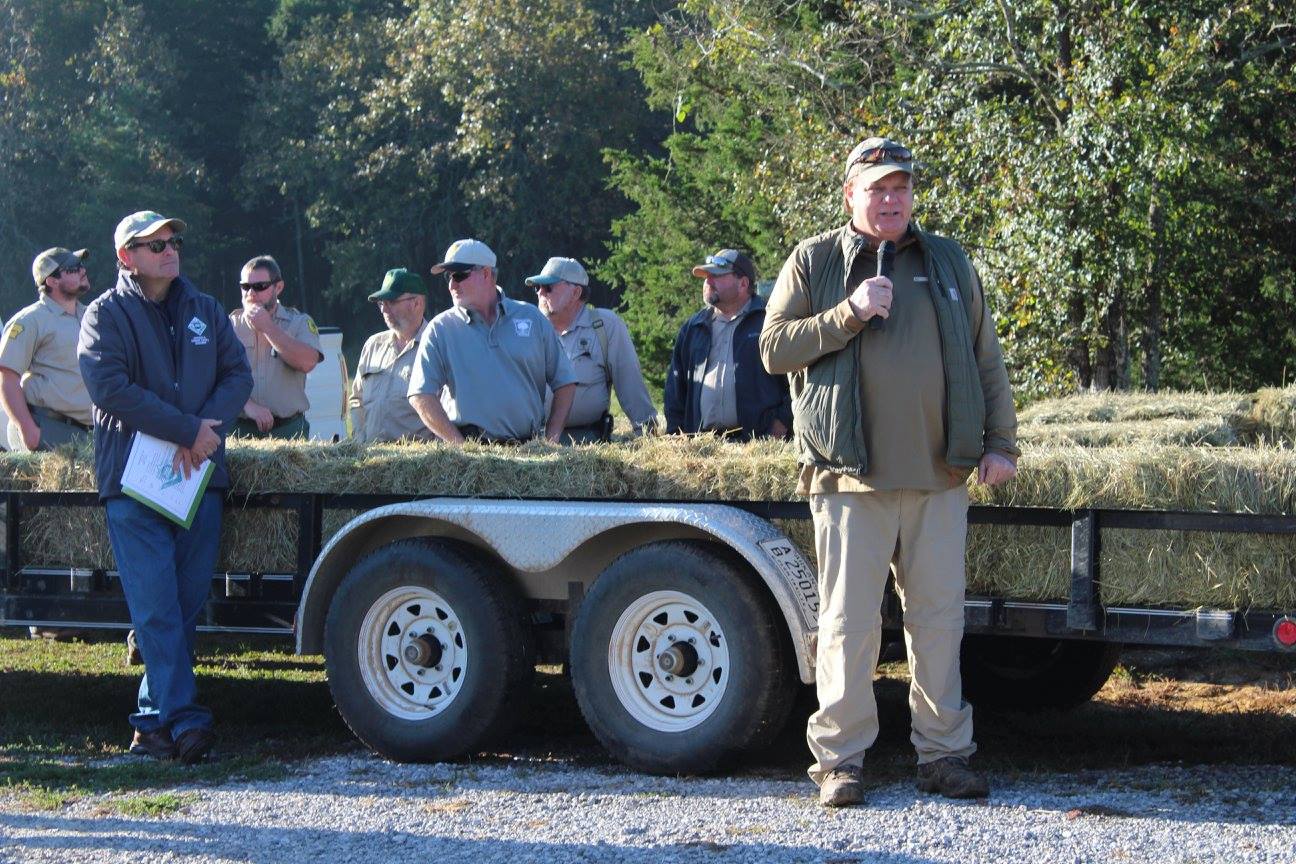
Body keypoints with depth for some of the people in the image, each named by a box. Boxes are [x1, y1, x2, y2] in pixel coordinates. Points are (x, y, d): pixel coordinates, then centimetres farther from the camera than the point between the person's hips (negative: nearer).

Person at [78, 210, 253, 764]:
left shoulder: (204, 310, 15)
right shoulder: (106, 315, 1)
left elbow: (238, 374, 8)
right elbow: (111, 388, -13)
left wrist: (205, 435, -10)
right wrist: (189, 431, -15)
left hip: (200, 474, 5)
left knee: (187, 603, 3)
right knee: (156, 606, -11)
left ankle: (154, 722, 10)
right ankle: (183, 718, -15)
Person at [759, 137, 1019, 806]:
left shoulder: (948, 263, 15)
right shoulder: (813, 262, 6)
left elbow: (985, 357, 17)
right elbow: (775, 348, -2)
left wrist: (999, 442, 9)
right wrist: (848, 315, -13)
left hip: (940, 477, 3)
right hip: (851, 477, -3)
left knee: (938, 618, 5)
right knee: (849, 621, -3)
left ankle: (943, 753, 12)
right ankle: (838, 758, 3)